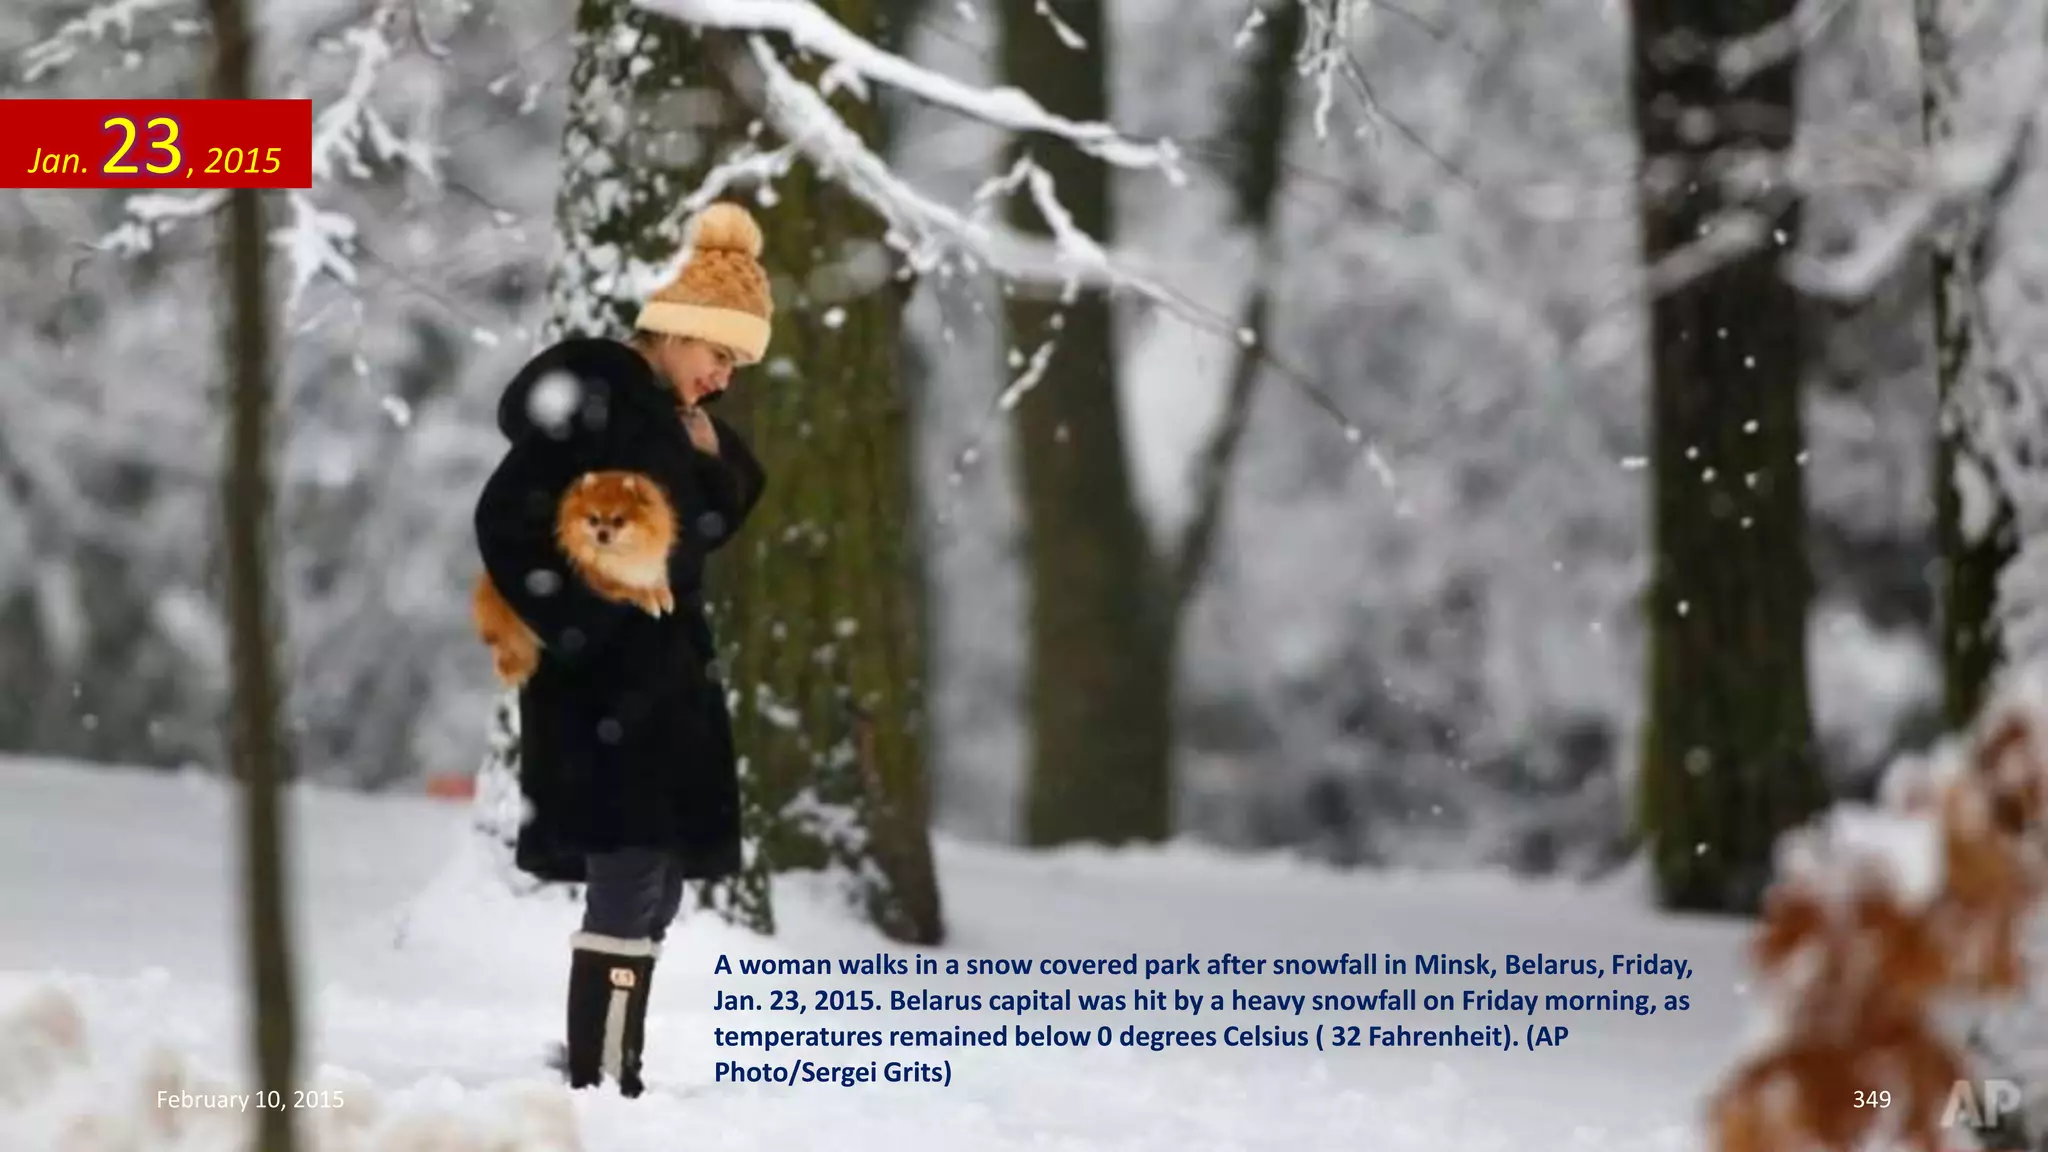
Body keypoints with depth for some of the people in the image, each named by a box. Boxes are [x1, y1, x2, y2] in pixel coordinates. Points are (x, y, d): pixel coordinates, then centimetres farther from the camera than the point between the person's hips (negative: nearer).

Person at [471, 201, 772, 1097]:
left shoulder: (668, 416, 14)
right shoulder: (592, 396, -12)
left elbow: (707, 527, 19)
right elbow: (506, 520, -18)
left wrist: (710, 459, 2)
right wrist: (574, 632, -18)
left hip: (663, 678, 10)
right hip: (602, 686, -10)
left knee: (653, 890, 11)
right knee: (629, 888, -13)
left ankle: (613, 1076, 17)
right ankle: (596, 1084, -13)